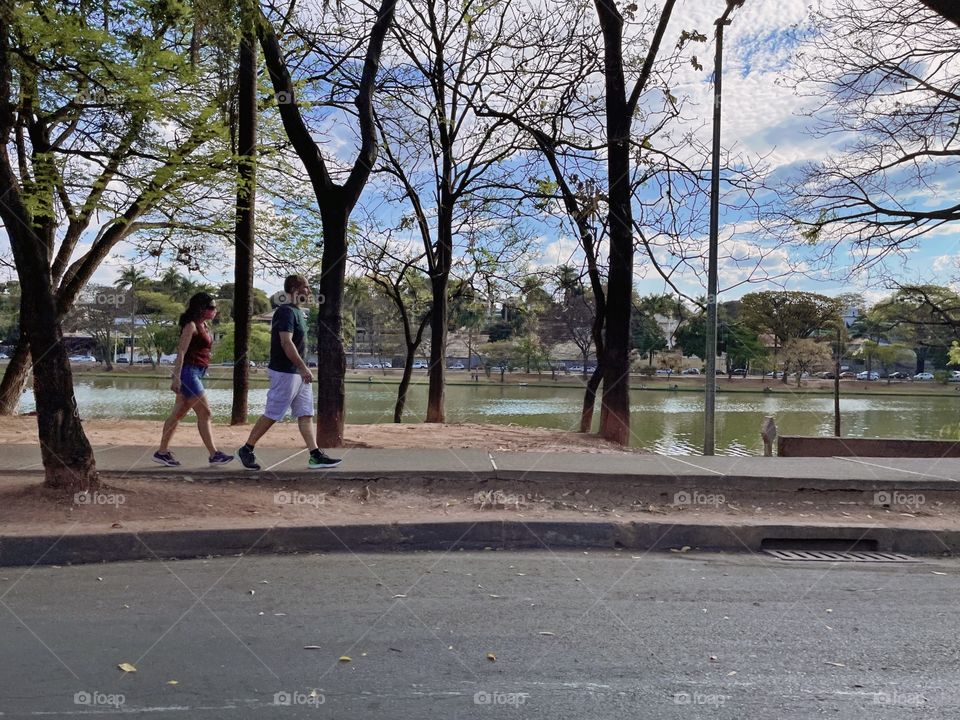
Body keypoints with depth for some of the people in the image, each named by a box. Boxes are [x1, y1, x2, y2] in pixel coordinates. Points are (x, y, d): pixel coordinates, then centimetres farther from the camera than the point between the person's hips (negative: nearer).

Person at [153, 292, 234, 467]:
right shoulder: (191, 325, -10)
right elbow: (181, 352, -16)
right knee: (205, 413, -8)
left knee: (178, 414, 10)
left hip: (196, 373, 9)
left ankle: (162, 452, 15)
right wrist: (176, 377, -21)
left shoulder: (203, 326, 16)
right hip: (188, 371, -9)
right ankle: (214, 454, -5)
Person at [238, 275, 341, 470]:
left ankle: (315, 456, 8)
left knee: (305, 414, 7)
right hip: (285, 373, -10)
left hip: (298, 373, 10)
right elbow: (286, 343, -25)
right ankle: (246, 450, 11)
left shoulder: (296, 311, 15)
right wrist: (303, 368, -26)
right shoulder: (286, 311, -16)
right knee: (272, 414, -2)